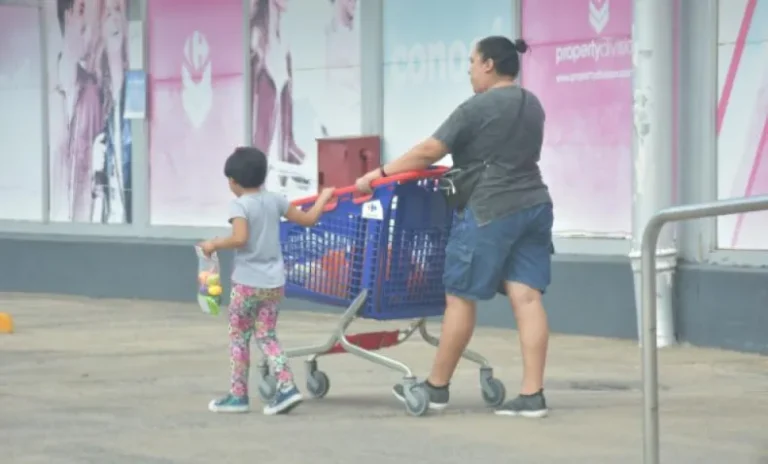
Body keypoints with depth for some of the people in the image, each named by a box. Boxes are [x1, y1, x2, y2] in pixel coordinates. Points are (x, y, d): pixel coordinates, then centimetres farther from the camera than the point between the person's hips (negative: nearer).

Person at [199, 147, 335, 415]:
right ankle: (286, 387, -5)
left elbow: (239, 239, -26)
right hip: (274, 283, 6)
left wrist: (214, 245, -11)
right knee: (266, 336, 12)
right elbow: (308, 220, 12)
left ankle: (238, 396, 11)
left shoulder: (240, 205, -12)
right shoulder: (275, 201, 5)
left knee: (238, 336, 8)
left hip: (248, 283, -6)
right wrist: (323, 198, 27)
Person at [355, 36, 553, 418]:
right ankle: (532, 395, -6)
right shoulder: (532, 105, 15)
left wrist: (381, 173, -3)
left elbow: (429, 151, -11)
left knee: (460, 297, 3)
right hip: (534, 206, 8)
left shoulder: (477, 108, -10)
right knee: (526, 298, 1)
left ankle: (436, 387, 13)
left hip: (490, 211, -8)